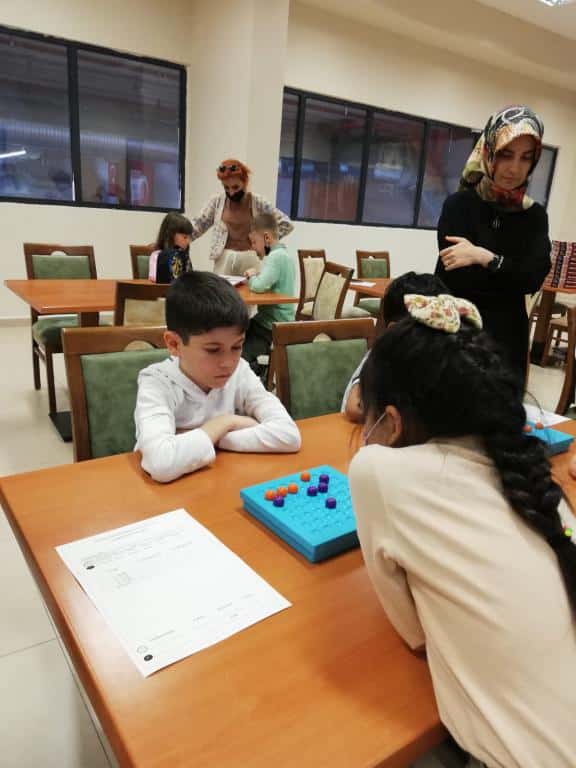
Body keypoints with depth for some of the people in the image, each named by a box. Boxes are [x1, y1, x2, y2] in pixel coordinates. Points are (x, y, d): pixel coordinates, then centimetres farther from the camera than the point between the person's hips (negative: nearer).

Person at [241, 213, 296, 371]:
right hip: (270, 321, 10)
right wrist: (256, 275, 1)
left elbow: (259, 286, -32)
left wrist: (252, 276, -11)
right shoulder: (283, 254, 10)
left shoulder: (276, 257, -20)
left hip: (272, 327, -10)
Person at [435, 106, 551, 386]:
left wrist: (485, 258, -18)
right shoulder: (459, 205, -7)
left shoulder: (535, 215, 5)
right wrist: (512, 274, -10)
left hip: (509, 336, 4)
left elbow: (534, 278, -9)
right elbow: (457, 279, -16)